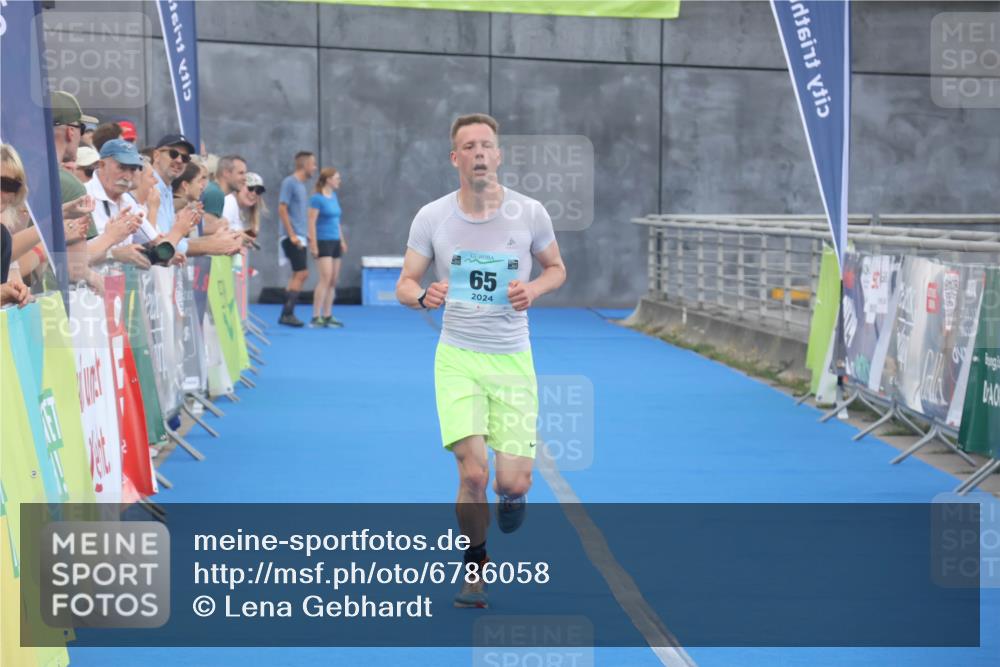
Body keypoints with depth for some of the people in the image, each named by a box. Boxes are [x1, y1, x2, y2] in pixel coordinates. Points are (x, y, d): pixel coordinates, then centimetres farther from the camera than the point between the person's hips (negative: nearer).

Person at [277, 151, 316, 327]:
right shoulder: (289, 182, -10)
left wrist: (305, 235, 17)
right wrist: (292, 235, -19)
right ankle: (288, 314, -10)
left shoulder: (301, 184, 15)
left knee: (298, 275, 10)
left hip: (299, 238, 9)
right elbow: (282, 209, -15)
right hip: (292, 237, -9)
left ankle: (286, 315, 14)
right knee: (302, 273, -13)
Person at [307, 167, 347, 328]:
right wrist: (313, 244, -17)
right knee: (325, 278, -16)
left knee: (333, 281, 8)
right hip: (323, 242, -8)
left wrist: (342, 240, 19)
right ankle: (316, 317, -15)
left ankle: (327, 316, 14)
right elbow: (312, 222, -13)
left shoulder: (334, 197, 13)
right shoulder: (317, 199, -10)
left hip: (335, 242, 8)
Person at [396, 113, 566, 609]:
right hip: (458, 358, -1)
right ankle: (474, 569, 12)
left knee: (513, 481, -5)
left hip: (513, 360, 1)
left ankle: (510, 492, 35)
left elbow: (556, 267, 11)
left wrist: (533, 289, -11)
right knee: (473, 474, -13)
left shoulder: (529, 213, -3)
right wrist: (422, 296, -22)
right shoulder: (432, 217, -4)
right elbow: (404, 283, 2)